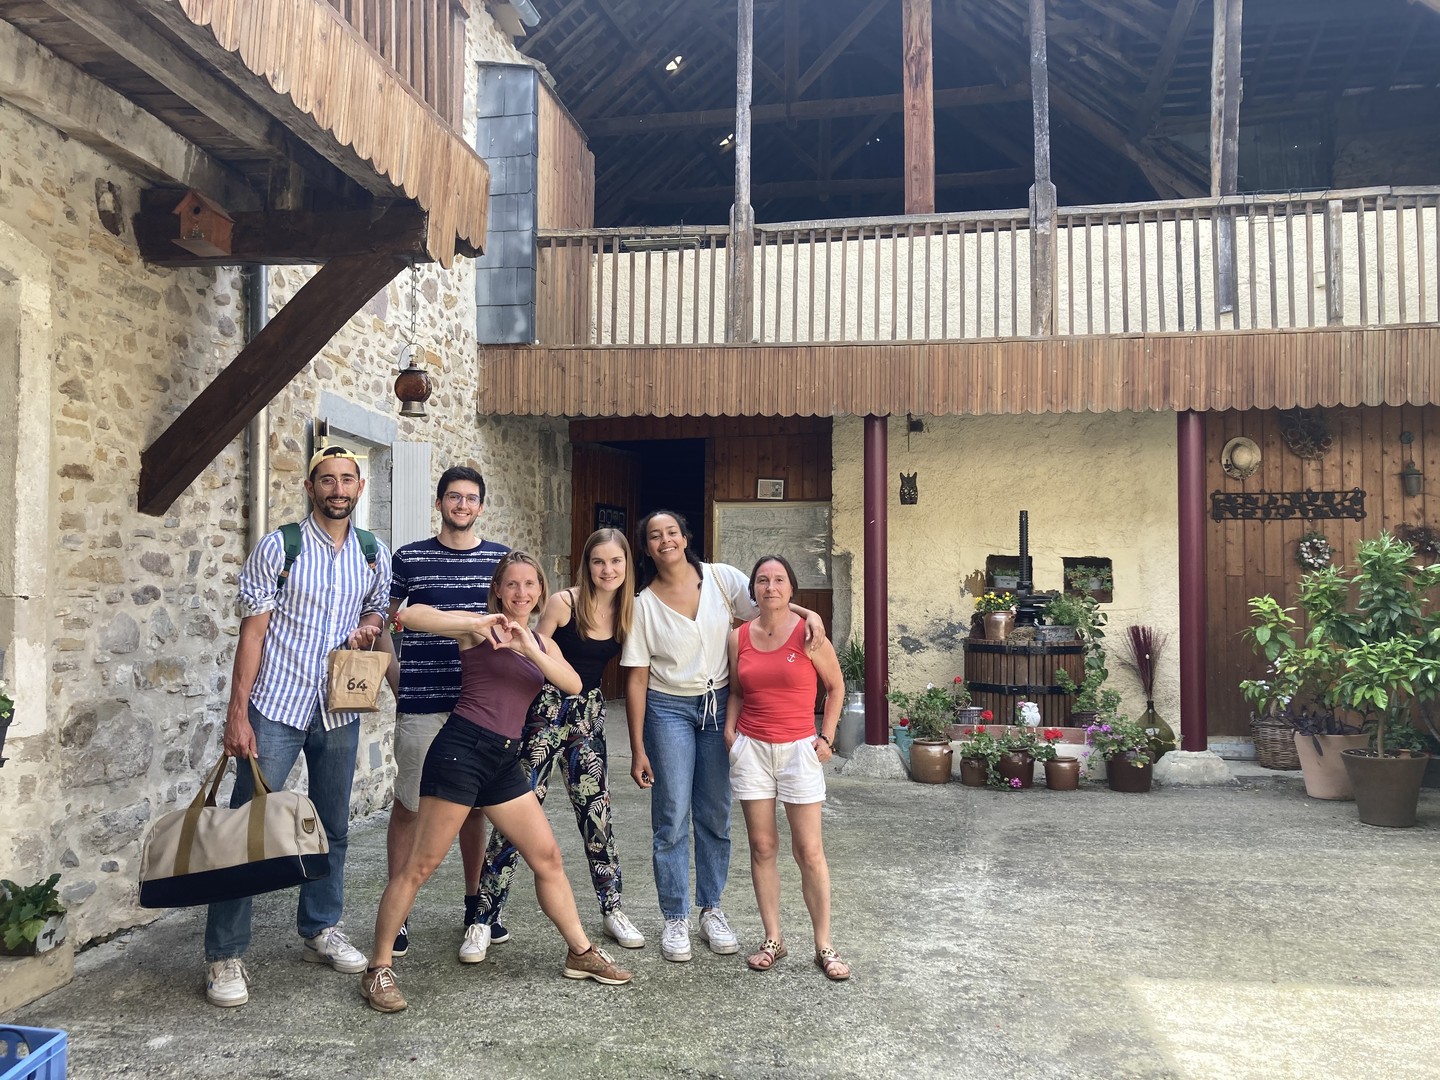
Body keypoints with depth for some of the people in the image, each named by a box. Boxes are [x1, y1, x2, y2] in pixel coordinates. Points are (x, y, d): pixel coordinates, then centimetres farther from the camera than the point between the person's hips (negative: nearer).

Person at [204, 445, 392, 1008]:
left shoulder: (374, 554, 4)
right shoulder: (278, 547, -7)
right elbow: (252, 631, -8)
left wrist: (369, 626, -6)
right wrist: (237, 713, -13)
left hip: (339, 711, 4)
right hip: (276, 707, -4)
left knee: (332, 828, 13)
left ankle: (320, 930, 30)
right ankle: (224, 955, 9)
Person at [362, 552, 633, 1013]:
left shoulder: (542, 642, 16)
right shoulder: (478, 626, -2)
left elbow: (573, 685, -2)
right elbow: (412, 615, -16)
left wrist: (531, 650, -17)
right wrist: (478, 624, -22)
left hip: (504, 761, 7)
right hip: (462, 749, -7)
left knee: (548, 857, 12)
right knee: (420, 865, -3)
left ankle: (581, 953, 25)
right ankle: (379, 970, 10)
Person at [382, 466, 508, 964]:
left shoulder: (501, 560, 6)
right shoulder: (407, 559, 3)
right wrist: (396, 679, 4)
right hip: (420, 704, -1)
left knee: (474, 806, 8)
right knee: (407, 805, 4)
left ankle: (475, 911, 21)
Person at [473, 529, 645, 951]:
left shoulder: (628, 610, -1)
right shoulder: (563, 603, -13)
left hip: (590, 712, 4)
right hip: (547, 708, -4)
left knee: (596, 809, 8)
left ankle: (612, 909, 21)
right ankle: (484, 914, 7)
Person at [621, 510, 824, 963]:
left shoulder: (721, 578, -4)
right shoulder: (643, 604, -6)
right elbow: (636, 678, -4)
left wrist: (806, 612, -20)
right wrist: (638, 749, -5)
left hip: (719, 705, 2)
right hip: (669, 709, -2)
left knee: (716, 815, 10)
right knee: (672, 818, 0)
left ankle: (712, 911, 26)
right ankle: (676, 919, 15)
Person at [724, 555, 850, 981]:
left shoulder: (808, 633, -6)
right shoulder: (739, 637, 3)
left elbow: (836, 687, 4)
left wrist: (827, 737, -2)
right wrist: (729, 729, 1)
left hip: (799, 750, -2)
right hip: (752, 749, 3)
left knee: (809, 851, -1)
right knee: (762, 846, 7)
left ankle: (824, 946, 10)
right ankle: (773, 940, 19)